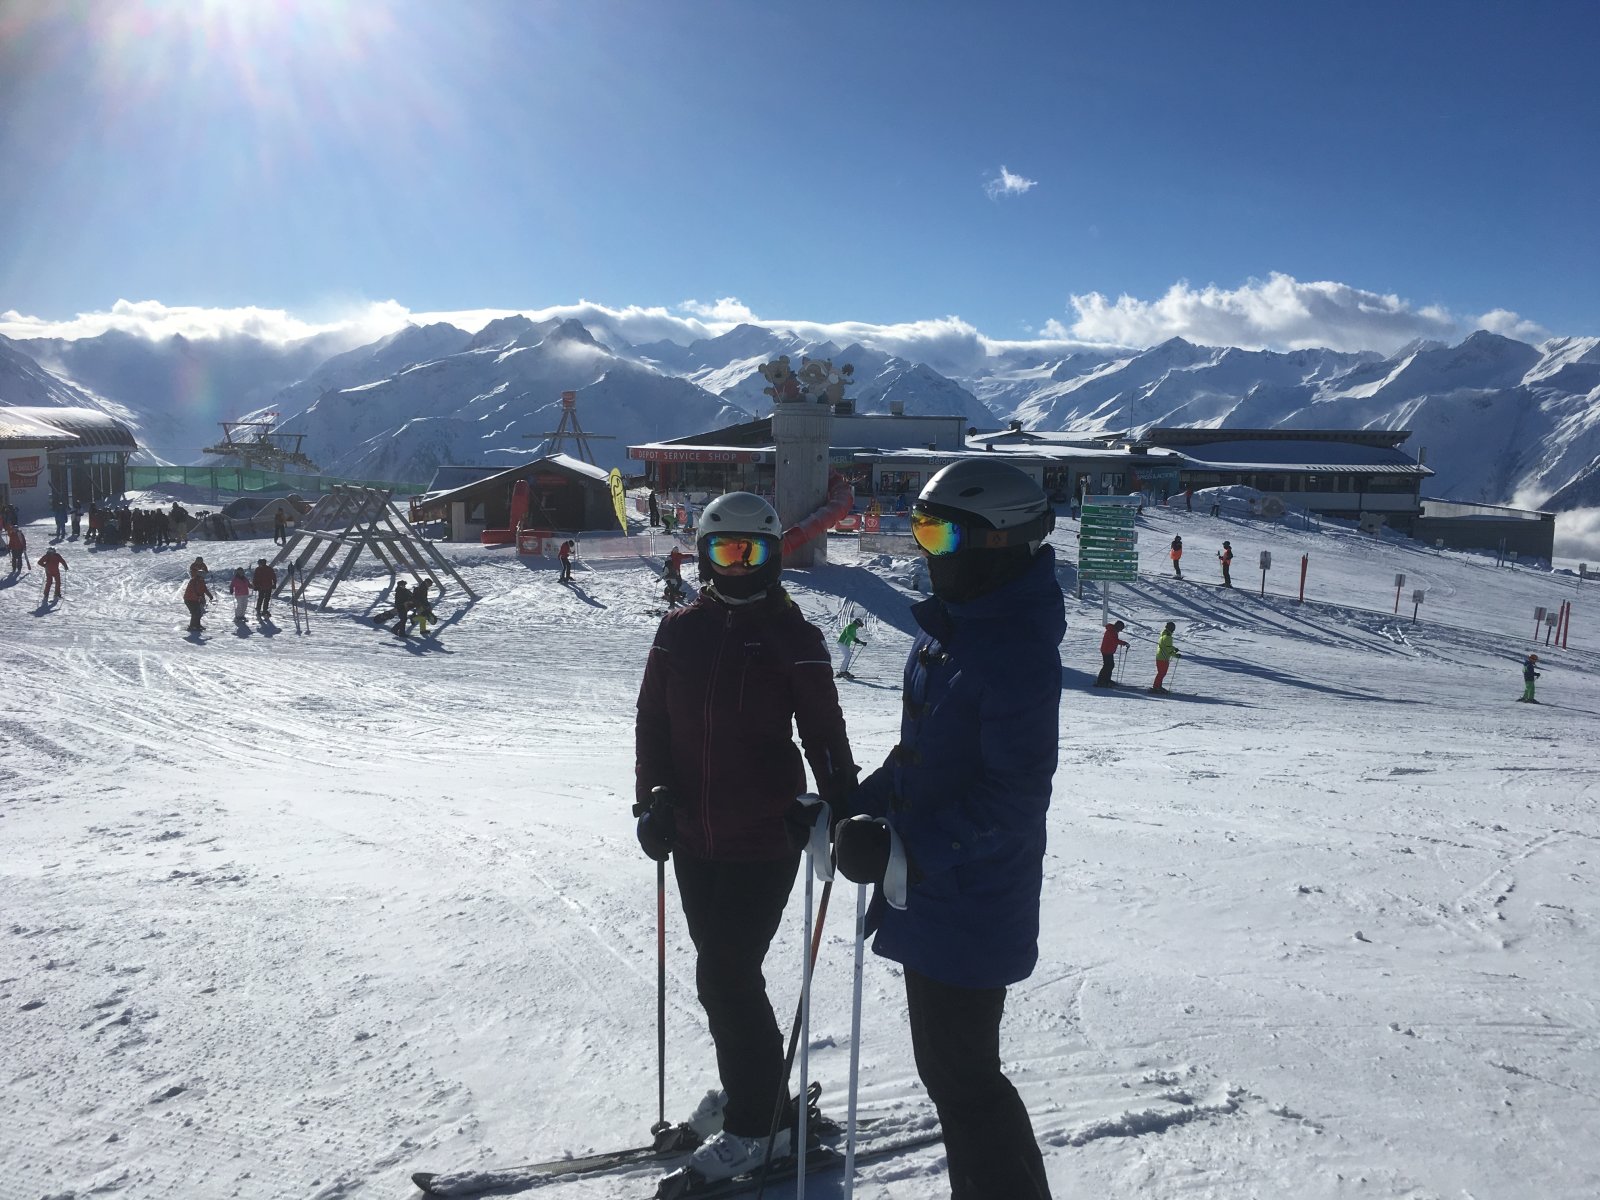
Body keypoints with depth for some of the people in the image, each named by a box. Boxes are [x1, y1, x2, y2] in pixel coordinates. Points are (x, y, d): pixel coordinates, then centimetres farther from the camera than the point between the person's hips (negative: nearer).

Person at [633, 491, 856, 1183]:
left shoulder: (794, 638, -5)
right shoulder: (680, 631, 5)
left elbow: (824, 733, -5)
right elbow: (652, 723, 8)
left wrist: (844, 808, -15)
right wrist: (653, 797, -3)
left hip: (763, 839, -4)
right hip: (693, 838, 5)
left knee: (725, 976, -4)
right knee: (723, 968, 15)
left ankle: (758, 1122, 14)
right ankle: (747, 1085, 36)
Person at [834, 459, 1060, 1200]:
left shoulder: (1019, 652, -23)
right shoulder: (945, 628, 6)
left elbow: (1013, 797, -25)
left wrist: (908, 852, -28)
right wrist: (861, 804, 7)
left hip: (971, 909, -9)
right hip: (928, 892, 10)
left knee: (962, 1078, 4)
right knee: (945, 1067, 22)